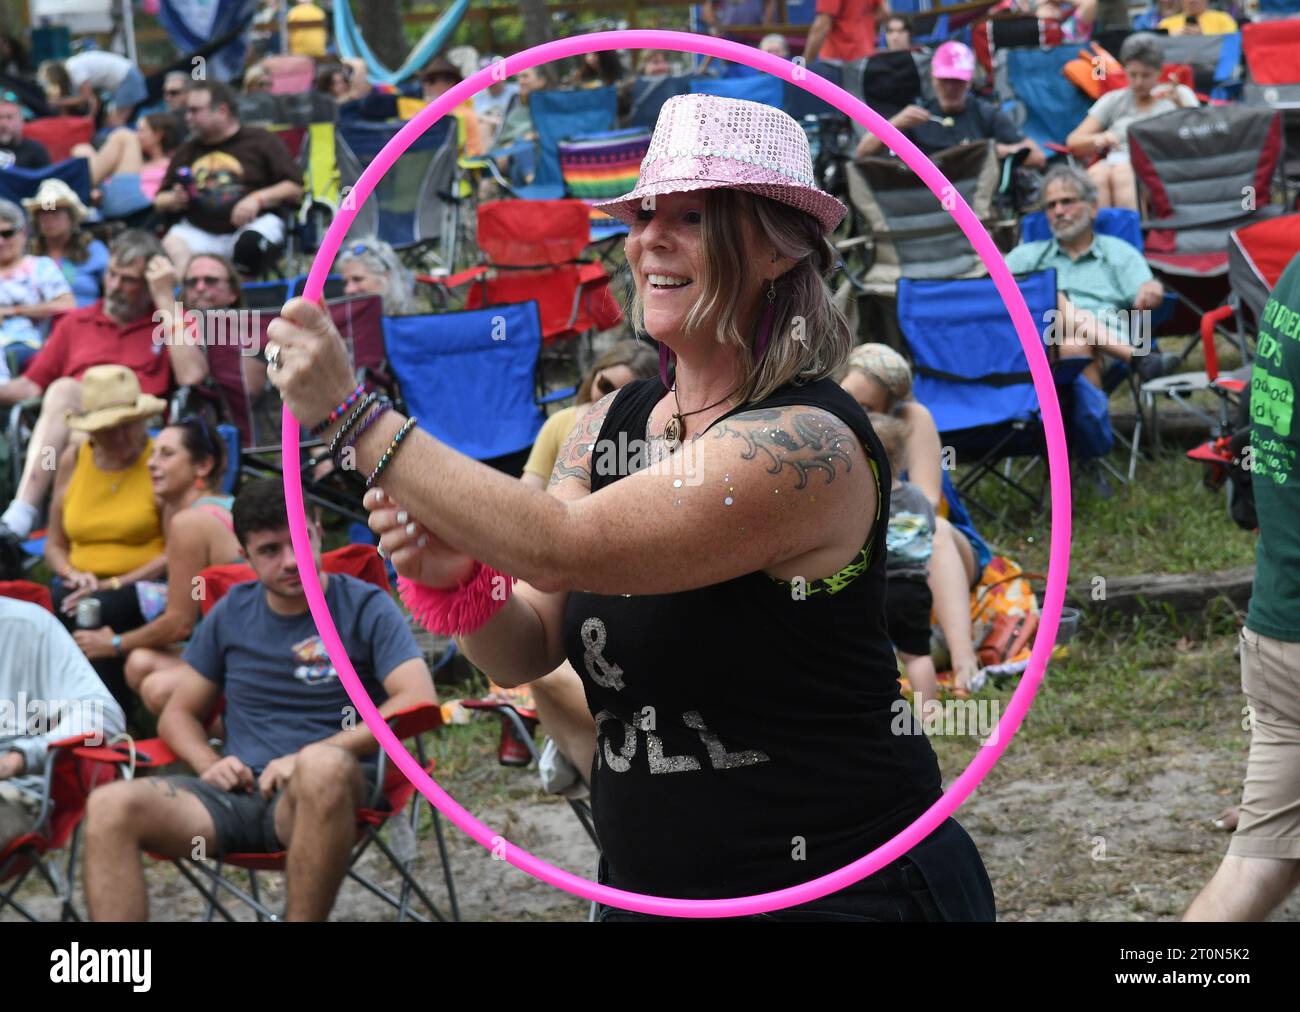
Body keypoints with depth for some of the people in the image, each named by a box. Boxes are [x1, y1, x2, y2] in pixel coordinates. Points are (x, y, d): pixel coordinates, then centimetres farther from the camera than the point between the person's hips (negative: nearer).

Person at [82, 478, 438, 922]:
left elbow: (419, 700, -11)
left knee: (322, 767, -41)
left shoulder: (365, 607, 4)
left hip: (326, 795, -4)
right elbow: (178, 714, 22)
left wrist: (310, 757, -17)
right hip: (238, 793, 4)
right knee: (110, 806, -23)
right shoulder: (231, 613, 17)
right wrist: (210, 764, -2)